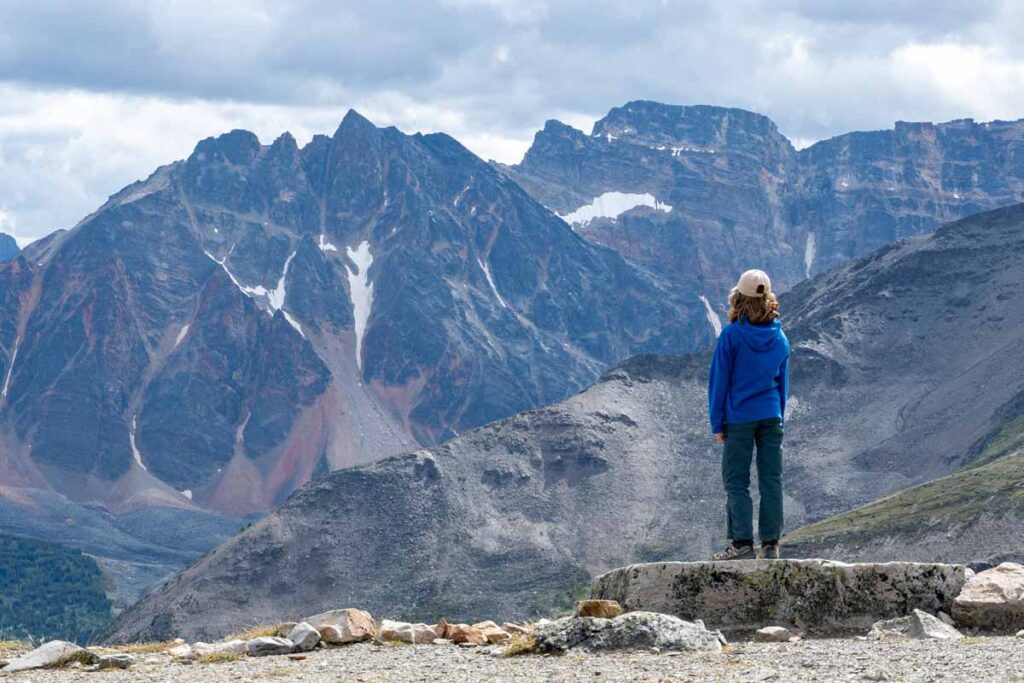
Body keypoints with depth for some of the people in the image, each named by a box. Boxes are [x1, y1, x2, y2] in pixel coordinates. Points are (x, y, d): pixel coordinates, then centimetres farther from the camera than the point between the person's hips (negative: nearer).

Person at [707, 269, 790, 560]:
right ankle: (770, 544, 5)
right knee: (771, 481, 6)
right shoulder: (780, 338, 3)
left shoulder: (731, 336, -11)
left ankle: (743, 544, -4)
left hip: (739, 418, -4)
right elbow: (783, 381, 11)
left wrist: (717, 423, 0)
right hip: (771, 417, 4)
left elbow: (719, 381, -7)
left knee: (736, 482, 2)